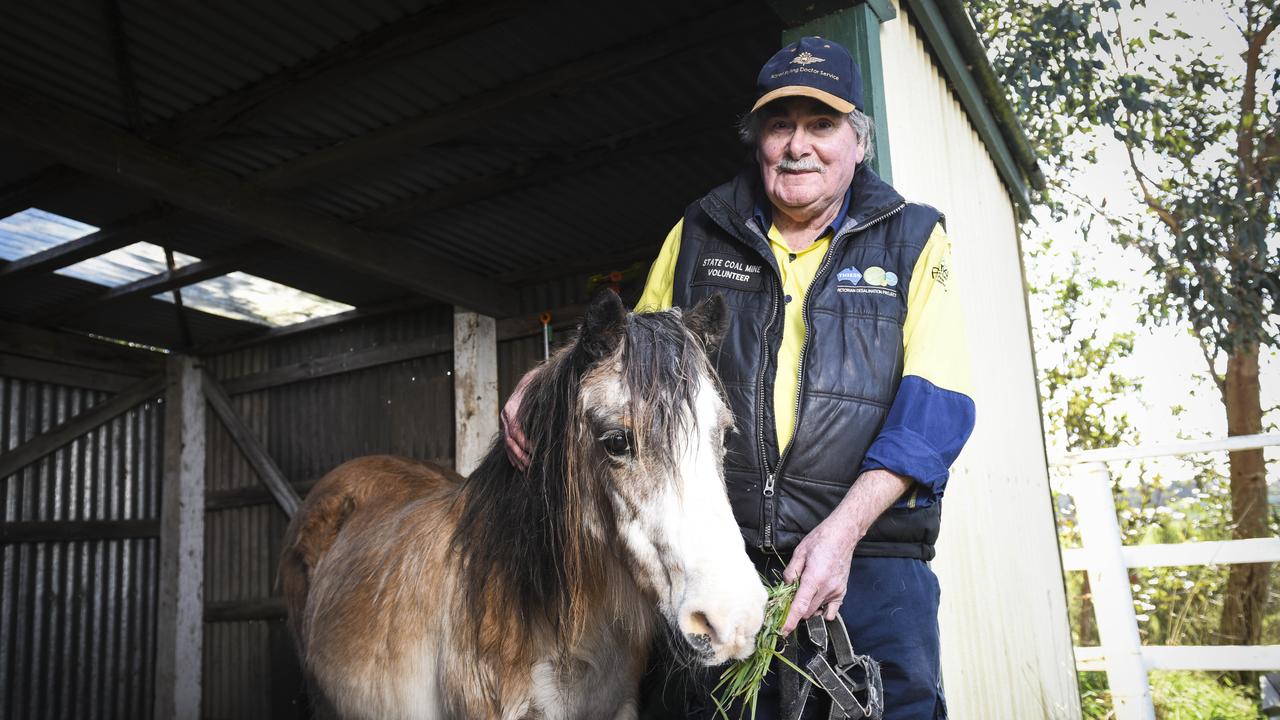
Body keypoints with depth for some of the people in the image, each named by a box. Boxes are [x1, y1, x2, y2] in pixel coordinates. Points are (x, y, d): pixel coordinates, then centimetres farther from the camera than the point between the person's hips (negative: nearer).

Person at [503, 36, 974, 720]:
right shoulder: (699, 234, 10)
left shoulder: (914, 240, 4)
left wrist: (844, 527, -18)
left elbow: (935, 405, -5)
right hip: (715, 555, 2)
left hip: (867, 558, -1)